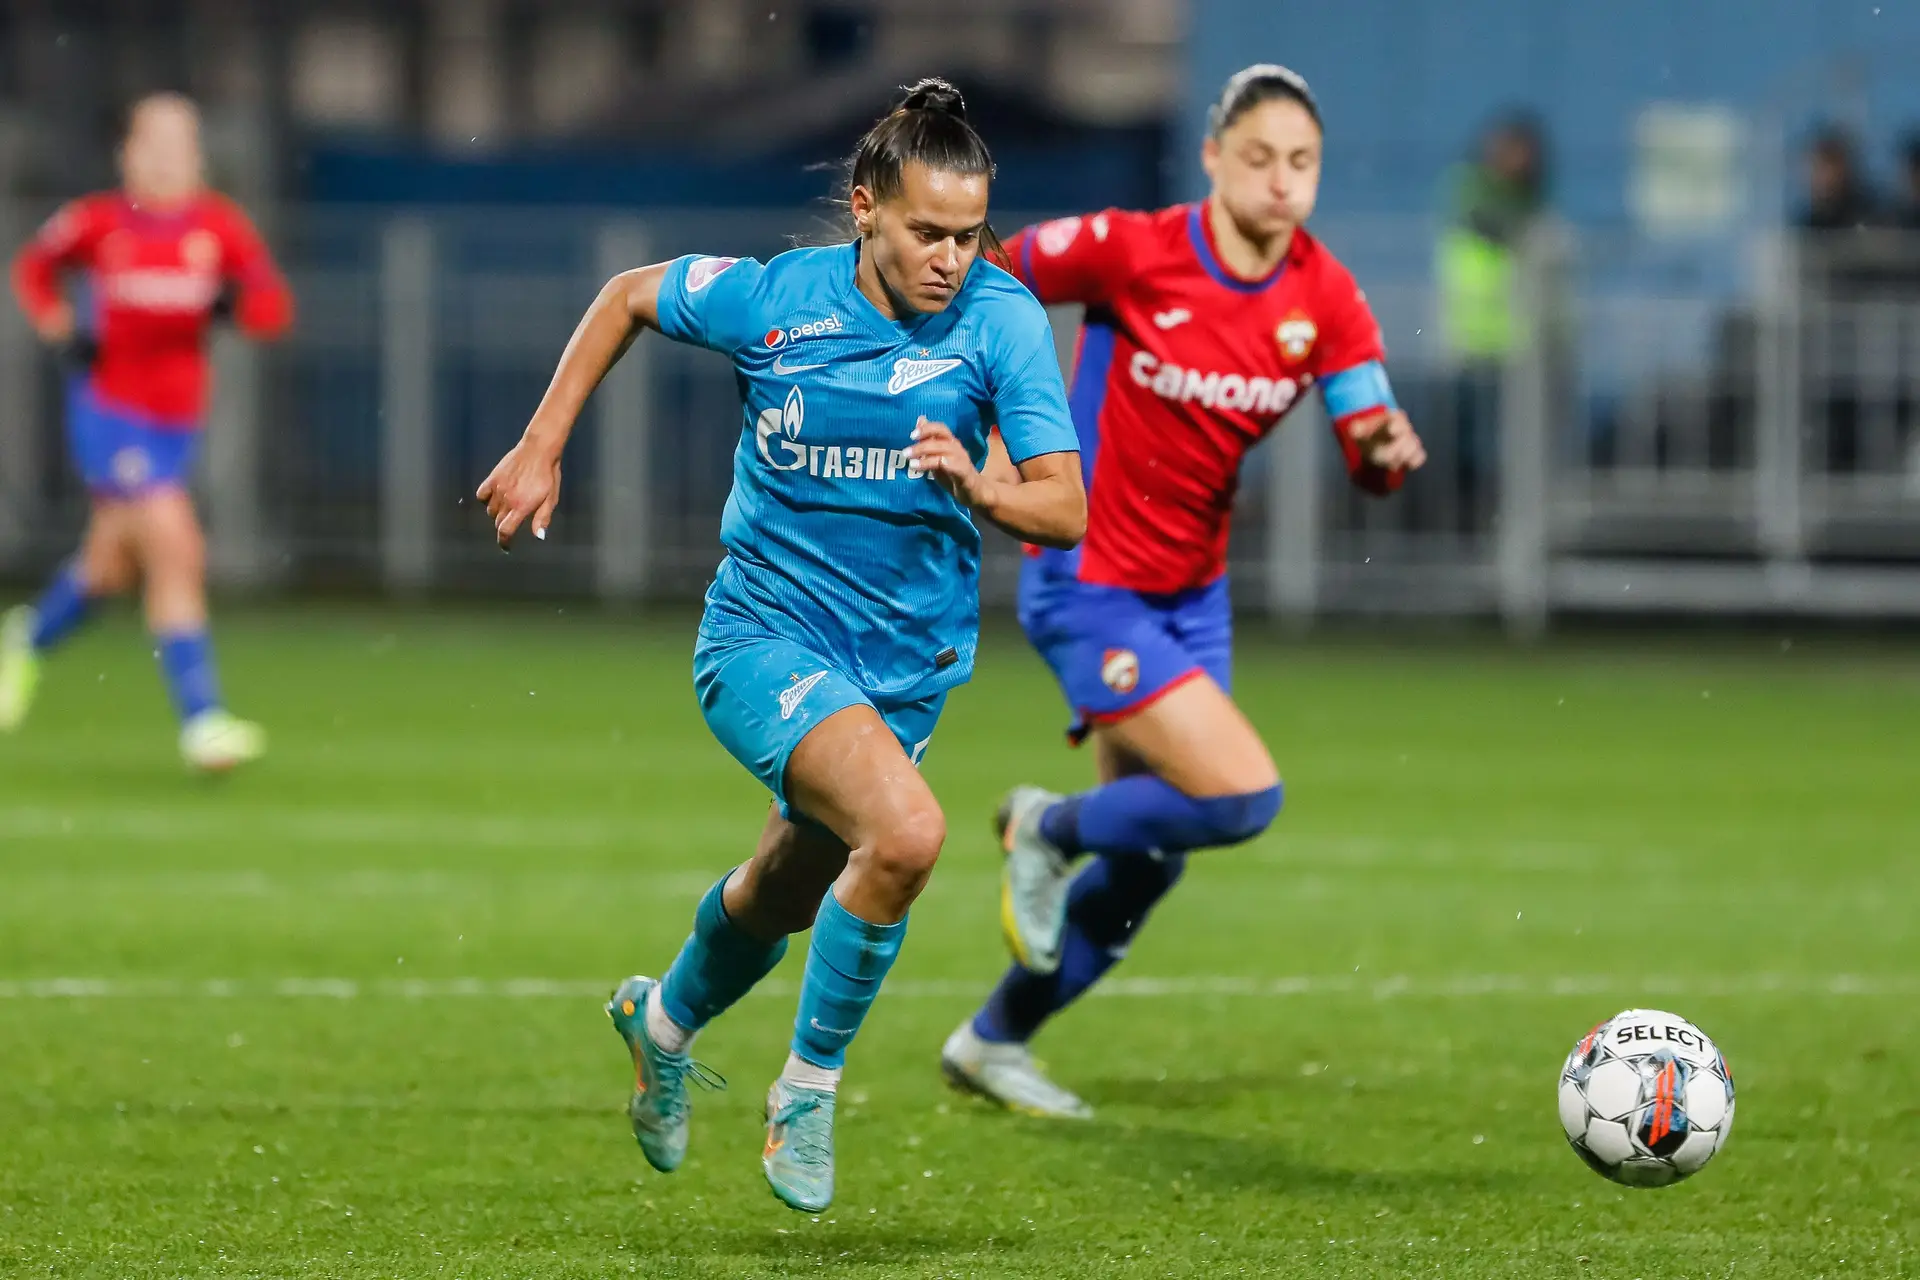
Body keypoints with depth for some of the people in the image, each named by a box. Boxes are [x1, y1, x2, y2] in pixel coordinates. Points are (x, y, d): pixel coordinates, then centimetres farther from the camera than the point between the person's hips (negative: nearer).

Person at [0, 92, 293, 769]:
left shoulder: (220, 226, -1)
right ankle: (200, 719, -19)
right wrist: (60, 327, -4)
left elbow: (274, 308, -5)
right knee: (176, 549, -19)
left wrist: (235, 299, -26)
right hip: (107, 409, -4)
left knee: (110, 569, 18)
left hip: (176, 421, 4)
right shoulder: (98, 222, -5)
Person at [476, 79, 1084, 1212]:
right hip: (767, 637, -4)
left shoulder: (1002, 318, -13)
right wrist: (543, 449, 6)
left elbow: (1066, 511, -14)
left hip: (907, 669, 4)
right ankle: (809, 1090, -10)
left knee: (783, 899, 24)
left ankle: (666, 1022, 58)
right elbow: (629, 296, 6)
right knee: (906, 831, -30)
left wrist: (981, 488, -35)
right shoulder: (768, 299, -14)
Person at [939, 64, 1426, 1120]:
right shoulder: (1130, 252, -20)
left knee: (1148, 855, 14)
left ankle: (993, 1042, 34)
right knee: (1242, 795, -20)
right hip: (1089, 586, -6)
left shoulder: (1324, 298, -7)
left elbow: (1369, 458, -10)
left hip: (1191, 593, 6)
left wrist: (1387, 449, -31)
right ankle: (1048, 830, 7)